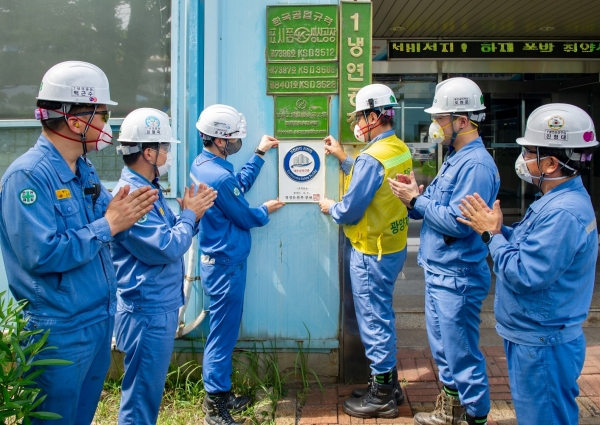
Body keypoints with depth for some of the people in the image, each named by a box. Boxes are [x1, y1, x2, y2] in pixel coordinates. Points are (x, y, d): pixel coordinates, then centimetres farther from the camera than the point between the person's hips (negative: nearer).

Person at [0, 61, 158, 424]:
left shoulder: (85, 169, 8)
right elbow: (42, 255, -29)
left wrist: (124, 214, -11)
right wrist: (108, 224, -22)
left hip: (100, 319, 8)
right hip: (61, 332, -8)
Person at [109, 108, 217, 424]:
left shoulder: (149, 189, 11)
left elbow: (172, 236, 16)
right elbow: (167, 248, -25)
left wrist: (193, 214, -1)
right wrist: (190, 214, -10)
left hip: (160, 307, 10)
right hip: (148, 312, -10)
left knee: (150, 391, 22)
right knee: (141, 397, 2)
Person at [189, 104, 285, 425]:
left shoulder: (202, 163, 4)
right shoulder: (219, 177, -26)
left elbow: (240, 185, 16)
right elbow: (246, 218, -13)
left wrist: (259, 154, 17)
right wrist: (266, 210, 7)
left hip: (218, 260, 10)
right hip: (226, 265, -10)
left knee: (224, 329, 18)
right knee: (223, 333, 0)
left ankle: (220, 394, 30)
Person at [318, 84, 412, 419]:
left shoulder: (372, 157, -24)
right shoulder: (400, 150, 4)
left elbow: (350, 211, -21)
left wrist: (330, 207, 0)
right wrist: (343, 158, 18)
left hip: (372, 253, -9)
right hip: (394, 246, 9)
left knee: (374, 319, 3)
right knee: (382, 316, 20)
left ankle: (382, 397, 16)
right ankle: (388, 384, 32)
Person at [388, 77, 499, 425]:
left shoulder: (476, 164, -20)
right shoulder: (456, 158, 12)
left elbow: (458, 222, -27)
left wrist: (416, 199, -17)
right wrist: (415, 196, -5)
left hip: (458, 278, -10)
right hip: (438, 271, 10)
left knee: (463, 355, 2)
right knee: (443, 348, 21)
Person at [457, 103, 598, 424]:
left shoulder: (564, 213, -28)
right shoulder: (558, 200, 6)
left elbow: (524, 275, -29)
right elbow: (533, 247, 13)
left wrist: (491, 234, -17)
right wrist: (494, 227, -2)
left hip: (542, 345, -10)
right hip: (531, 337, 10)